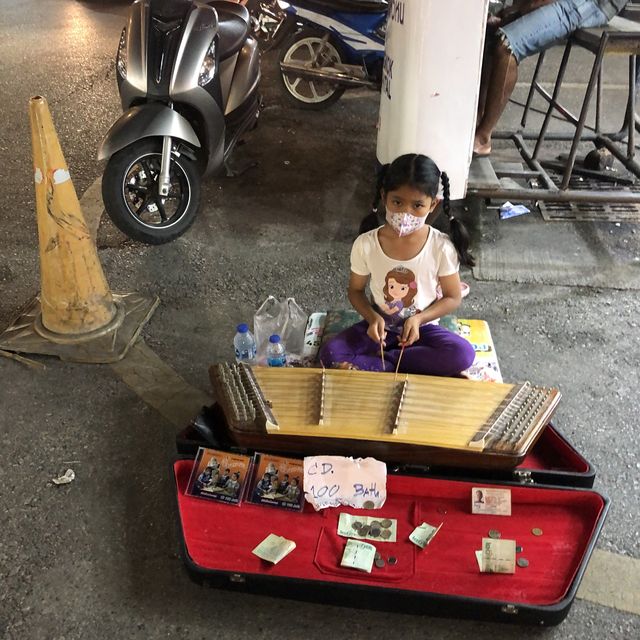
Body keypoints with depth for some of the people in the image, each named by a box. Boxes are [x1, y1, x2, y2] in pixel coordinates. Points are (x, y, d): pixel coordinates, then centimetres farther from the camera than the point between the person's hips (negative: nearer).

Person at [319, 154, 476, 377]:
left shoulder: (441, 247, -17)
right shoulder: (365, 244, -15)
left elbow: (452, 297, -5)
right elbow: (355, 290, 0)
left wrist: (418, 319, -21)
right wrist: (373, 317, -20)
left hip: (421, 327, 0)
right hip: (380, 326, 1)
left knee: (463, 354, -30)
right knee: (330, 353, -24)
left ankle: (375, 362, -16)